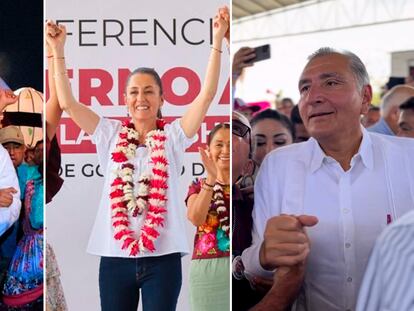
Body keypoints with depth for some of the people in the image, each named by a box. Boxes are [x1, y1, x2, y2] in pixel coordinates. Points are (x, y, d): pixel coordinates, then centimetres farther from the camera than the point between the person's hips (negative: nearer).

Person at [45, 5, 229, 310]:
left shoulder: (173, 136, 3)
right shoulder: (111, 135, 7)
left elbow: (207, 93, -5)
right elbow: (67, 102, 4)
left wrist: (217, 40, -10)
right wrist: (58, 50, 2)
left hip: (162, 256, -1)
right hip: (115, 255, 2)